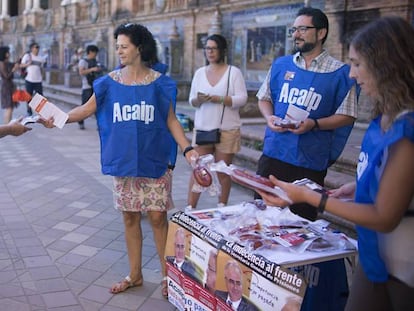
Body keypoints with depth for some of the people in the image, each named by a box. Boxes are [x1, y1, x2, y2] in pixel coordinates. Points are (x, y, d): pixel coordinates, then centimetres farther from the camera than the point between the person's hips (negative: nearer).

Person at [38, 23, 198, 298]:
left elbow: (171, 120, -1)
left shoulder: (159, 82, -4)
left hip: (154, 161, -2)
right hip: (122, 161, 3)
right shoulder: (110, 82, 2)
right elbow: (88, 109, 5)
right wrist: (59, 119, -9)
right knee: (130, 217, 10)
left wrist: (187, 148, -11)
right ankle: (135, 274, 25)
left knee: (158, 217, 0)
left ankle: (167, 275, 16)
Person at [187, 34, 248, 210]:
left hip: (226, 130, -3)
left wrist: (219, 99, -21)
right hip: (202, 129, 3)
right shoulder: (199, 72, 11)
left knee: (223, 172, 6)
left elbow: (242, 98, -9)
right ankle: (190, 208, 5)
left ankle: (222, 207, 19)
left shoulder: (233, 72, -1)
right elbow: (191, 100, 10)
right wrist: (198, 100, -13)